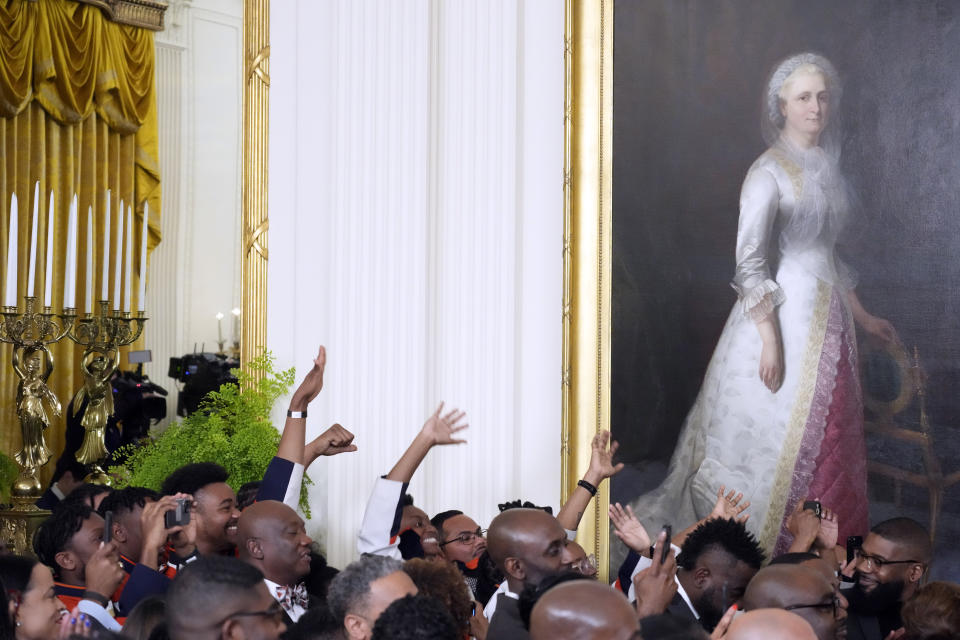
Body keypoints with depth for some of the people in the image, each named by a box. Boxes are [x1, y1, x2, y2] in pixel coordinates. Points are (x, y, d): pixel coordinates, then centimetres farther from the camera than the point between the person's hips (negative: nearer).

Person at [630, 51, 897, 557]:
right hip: (785, 314, -8)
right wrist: (770, 338, -20)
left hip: (828, 316, 8)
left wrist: (861, 316, 19)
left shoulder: (825, 168, 12)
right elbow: (749, 260, -16)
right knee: (781, 437, -3)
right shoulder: (769, 171, -12)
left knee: (827, 437, 8)